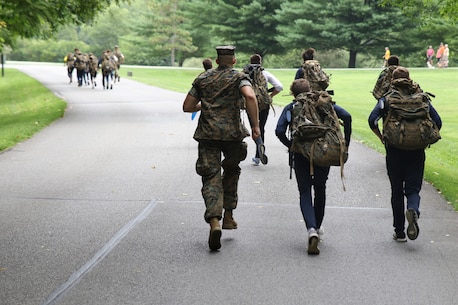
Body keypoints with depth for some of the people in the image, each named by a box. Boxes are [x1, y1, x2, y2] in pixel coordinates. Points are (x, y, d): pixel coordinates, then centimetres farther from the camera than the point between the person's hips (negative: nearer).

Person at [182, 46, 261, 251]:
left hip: (207, 134, 1)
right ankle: (228, 216, 26)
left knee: (211, 179, -2)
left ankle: (214, 223, -22)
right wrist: (255, 126, -14)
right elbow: (250, 96, -17)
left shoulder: (203, 78, 13)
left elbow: (187, 107, 13)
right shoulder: (239, 77, 4)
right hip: (232, 133, -1)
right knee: (231, 172, 24)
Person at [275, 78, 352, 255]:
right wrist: (346, 142, 2)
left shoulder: (290, 108, 6)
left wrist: (291, 146, 5)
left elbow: (279, 131, -9)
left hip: (301, 155, -1)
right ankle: (318, 227, 33)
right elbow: (346, 116, -3)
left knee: (305, 192, 3)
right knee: (320, 190, 21)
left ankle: (312, 230, -19)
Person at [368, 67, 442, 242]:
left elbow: (372, 120, -14)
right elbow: (437, 122, -2)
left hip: (394, 150, -1)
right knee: (413, 189, 7)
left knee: (397, 191, 11)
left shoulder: (387, 99, -1)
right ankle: (413, 209, -27)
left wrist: (382, 138, -1)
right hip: (417, 152, 1)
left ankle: (399, 232, 14)